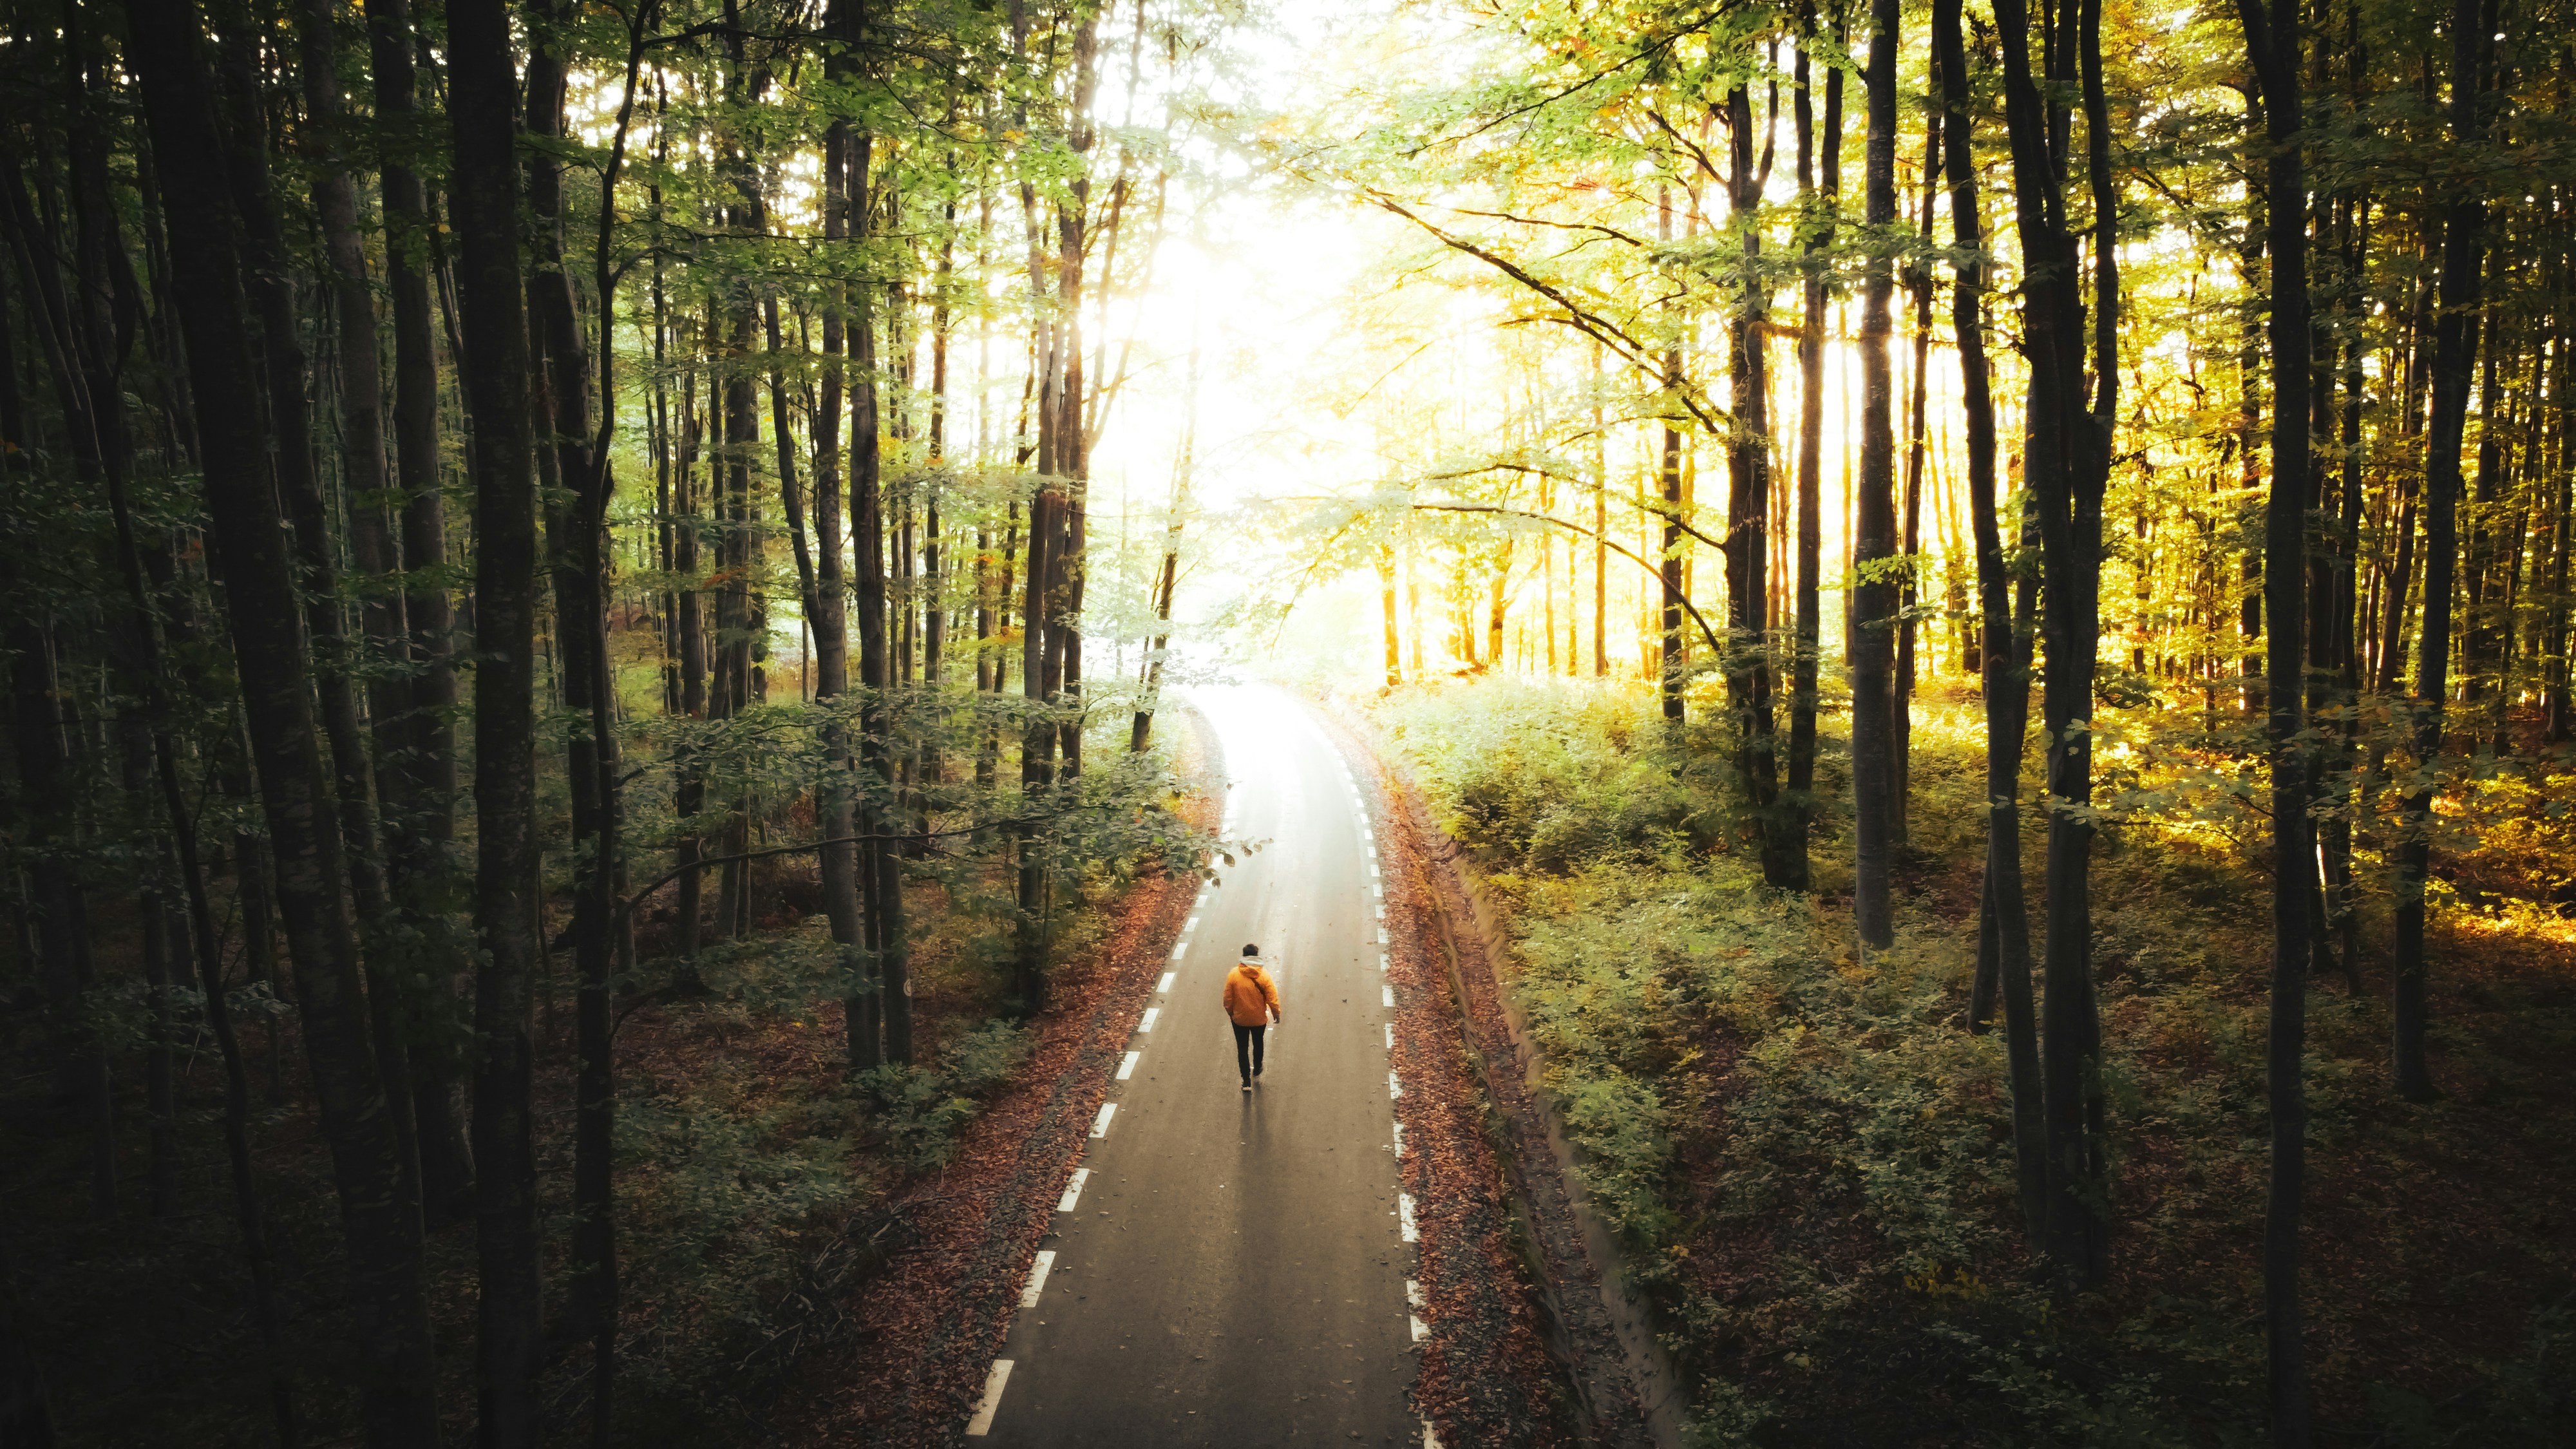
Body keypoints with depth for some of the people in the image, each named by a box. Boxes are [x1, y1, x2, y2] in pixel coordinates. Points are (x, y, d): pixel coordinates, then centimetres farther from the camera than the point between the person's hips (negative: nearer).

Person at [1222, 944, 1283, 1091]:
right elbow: (1273, 999, -15)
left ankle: (1246, 1081, 16)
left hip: (1239, 1019, 0)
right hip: (1259, 1019, 0)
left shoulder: (1234, 974, -17)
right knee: (1258, 1044, 26)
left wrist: (1230, 1012, 10)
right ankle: (1257, 1070, 47)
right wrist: (1277, 1013, 3)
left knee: (1242, 1048, 14)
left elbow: (1228, 999, -9)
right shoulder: (1264, 975, -19)